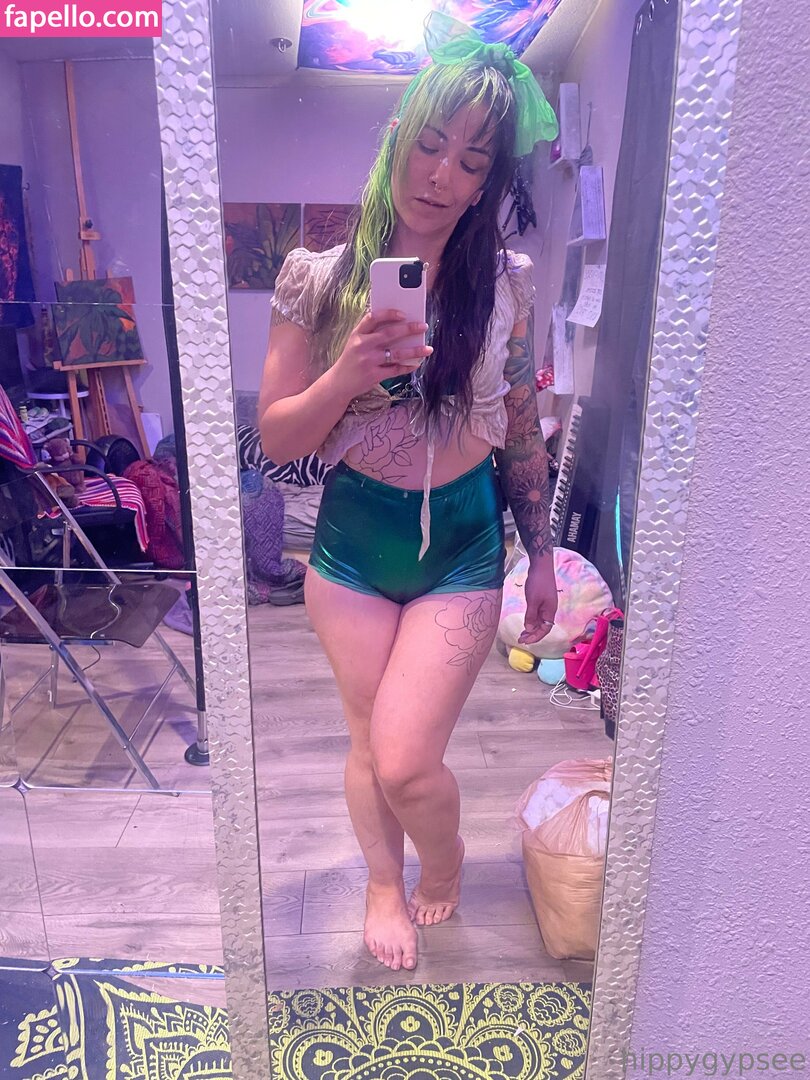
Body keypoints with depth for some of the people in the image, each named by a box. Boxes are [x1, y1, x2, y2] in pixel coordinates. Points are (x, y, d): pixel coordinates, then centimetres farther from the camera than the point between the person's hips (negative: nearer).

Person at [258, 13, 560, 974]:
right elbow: (275, 437, -5)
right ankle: (385, 884, 46)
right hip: (352, 543, 1)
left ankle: (443, 866, 34)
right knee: (370, 743, 14)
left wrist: (542, 553, 9)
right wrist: (346, 375, -23)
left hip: (462, 546, -1)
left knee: (404, 761, -4)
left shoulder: (504, 284, -3)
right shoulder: (321, 279, -5)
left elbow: (521, 432, 5)